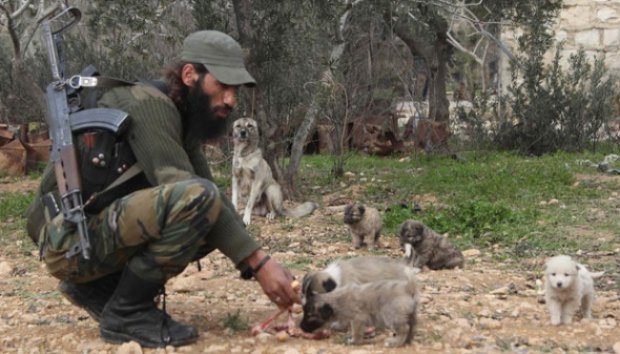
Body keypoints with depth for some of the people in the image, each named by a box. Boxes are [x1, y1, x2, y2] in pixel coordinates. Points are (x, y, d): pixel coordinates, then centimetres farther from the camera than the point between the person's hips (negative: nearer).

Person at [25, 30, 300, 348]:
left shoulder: (184, 121, 12)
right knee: (196, 198, -27)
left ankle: (99, 286, 9)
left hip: (106, 233, 9)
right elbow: (192, 194, -24)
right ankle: (127, 314, -12)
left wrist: (259, 260, -3)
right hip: (70, 240, -9)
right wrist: (258, 261, -25)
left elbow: (214, 201, 9)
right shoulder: (149, 105, -16)